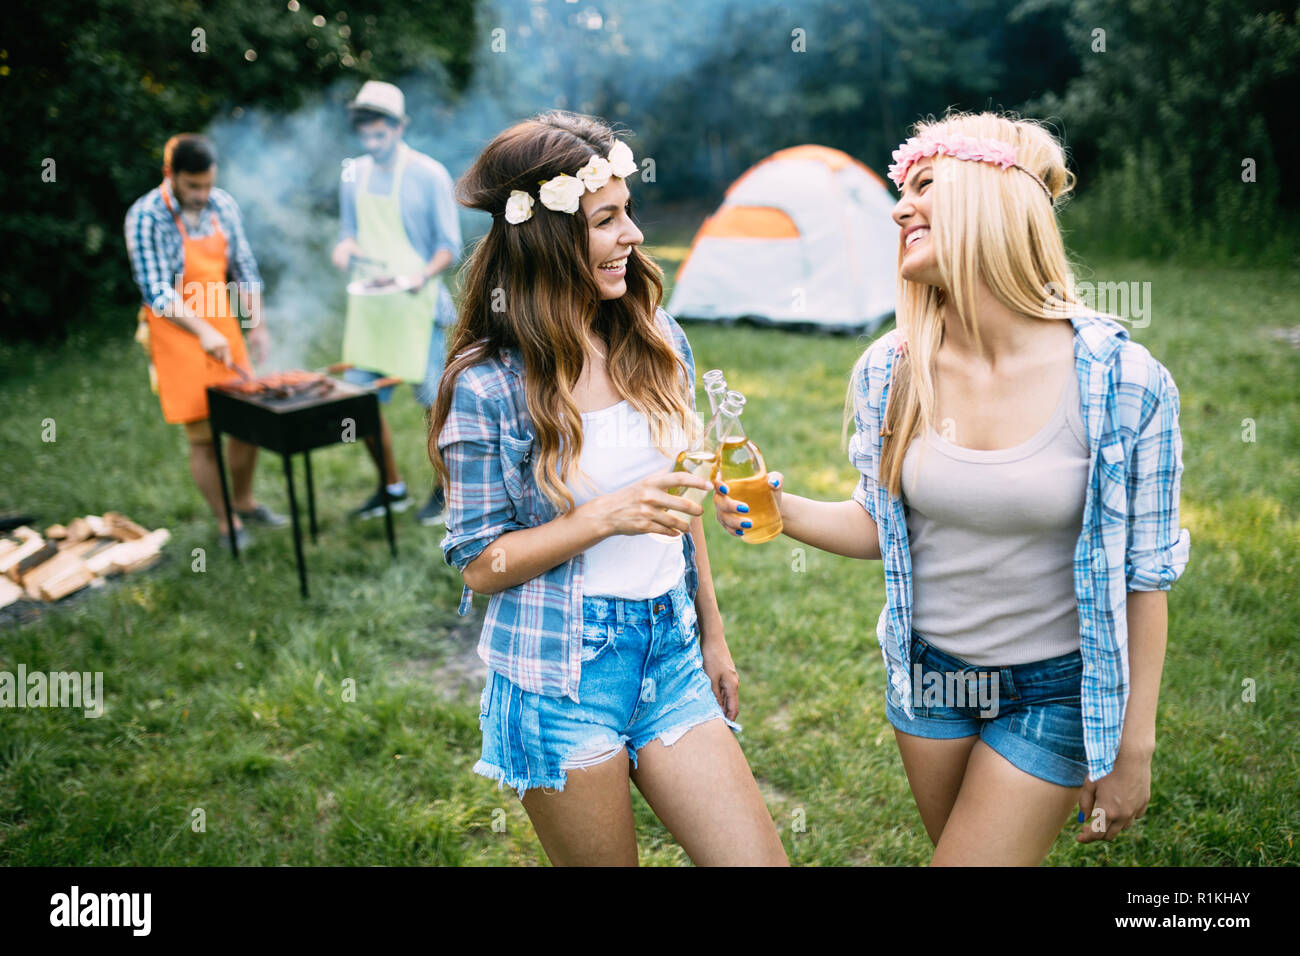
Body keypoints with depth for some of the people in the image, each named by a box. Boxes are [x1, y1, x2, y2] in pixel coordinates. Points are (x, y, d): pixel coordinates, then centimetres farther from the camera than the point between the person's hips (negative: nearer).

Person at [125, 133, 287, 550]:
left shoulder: (223, 205, 1)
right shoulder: (146, 217, -16)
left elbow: (244, 267, 9)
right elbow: (155, 290, -19)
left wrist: (257, 324, 5)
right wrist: (201, 331, -30)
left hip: (222, 325, 5)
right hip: (176, 332, -5)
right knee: (202, 435, 0)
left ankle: (244, 502, 30)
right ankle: (225, 521, 15)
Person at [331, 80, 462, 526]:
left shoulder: (428, 174, -7)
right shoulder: (354, 174, 8)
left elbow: (449, 246, -6)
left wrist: (422, 275, -25)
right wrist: (345, 247, -6)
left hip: (416, 306, -5)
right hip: (368, 305, 6)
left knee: (433, 398, 1)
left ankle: (445, 489, 19)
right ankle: (392, 488, 25)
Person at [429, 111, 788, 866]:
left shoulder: (658, 341, 1)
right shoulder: (489, 385, -13)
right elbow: (480, 564, -8)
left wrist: (713, 635, 15)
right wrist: (605, 517, -21)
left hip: (670, 655, 4)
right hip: (560, 676, -4)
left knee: (761, 856, 2)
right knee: (603, 858, 12)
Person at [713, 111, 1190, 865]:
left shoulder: (1124, 384, -19)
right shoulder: (890, 374, -10)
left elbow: (1143, 577, -11)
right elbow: (884, 526, 3)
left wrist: (1134, 748, -6)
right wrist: (781, 510, -16)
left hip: (1055, 691, -3)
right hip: (928, 676, 4)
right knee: (969, 853, 22)